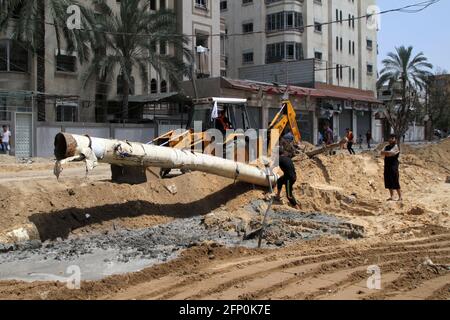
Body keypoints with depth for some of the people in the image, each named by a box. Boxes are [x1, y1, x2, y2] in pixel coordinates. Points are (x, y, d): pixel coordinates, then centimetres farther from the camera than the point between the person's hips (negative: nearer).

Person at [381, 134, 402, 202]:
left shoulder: (396, 147, -6)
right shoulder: (387, 147, 17)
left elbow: (390, 153, -19)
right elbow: (382, 153, 4)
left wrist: (385, 152, -2)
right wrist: (387, 153, -12)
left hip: (394, 166, -7)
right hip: (387, 166, 7)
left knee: (395, 183, -7)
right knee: (389, 182, 9)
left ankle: (400, 197, 0)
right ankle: (392, 197, 17)